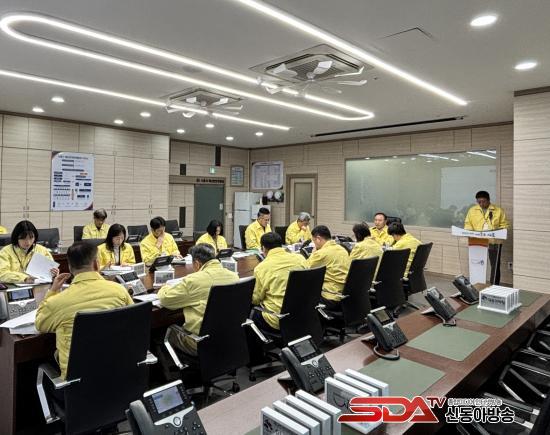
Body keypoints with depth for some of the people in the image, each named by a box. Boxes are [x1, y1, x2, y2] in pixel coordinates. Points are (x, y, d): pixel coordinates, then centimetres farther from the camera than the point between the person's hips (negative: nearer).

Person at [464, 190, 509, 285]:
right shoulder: (472, 210, 8)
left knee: (495, 265, 3)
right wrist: (471, 232, -9)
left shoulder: (498, 210, 4)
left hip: (494, 242, -1)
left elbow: (504, 225, 4)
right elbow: (468, 224, 9)